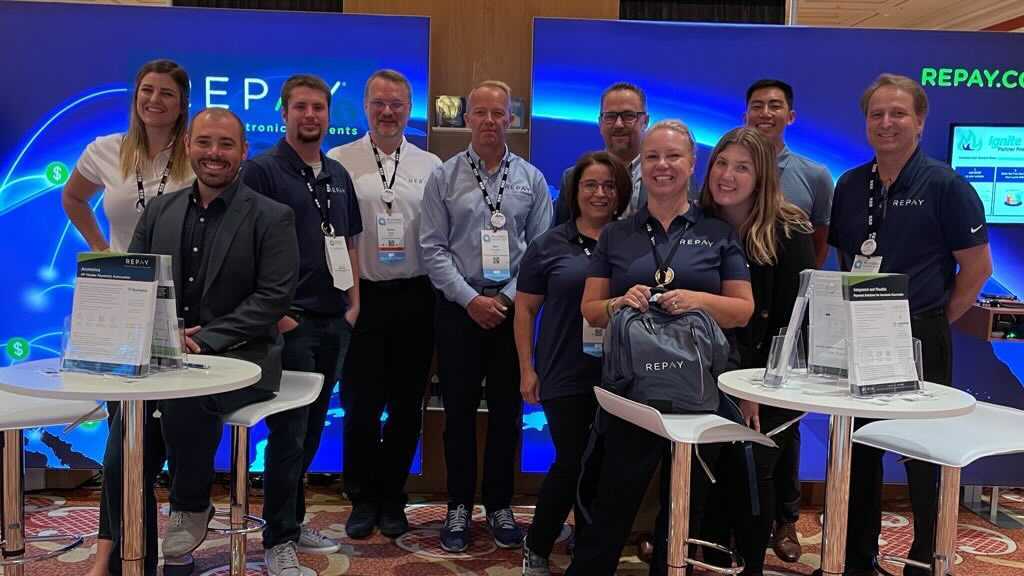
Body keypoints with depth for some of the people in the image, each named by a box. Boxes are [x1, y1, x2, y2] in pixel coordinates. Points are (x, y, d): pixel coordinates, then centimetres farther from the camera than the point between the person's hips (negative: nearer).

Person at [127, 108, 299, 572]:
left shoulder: (272, 218, -2)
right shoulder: (159, 211, 13)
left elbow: (274, 297, -10)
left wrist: (205, 339, -18)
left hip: (240, 356, -4)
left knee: (184, 401, -32)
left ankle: (190, 510, -3)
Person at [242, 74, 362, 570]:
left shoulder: (338, 175, 13)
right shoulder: (262, 170, -7)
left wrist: (354, 304, 10)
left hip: (334, 322, 7)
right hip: (289, 322, -6)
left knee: (311, 429, 15)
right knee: (288, 432, -3)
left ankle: (294, 521, 29)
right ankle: (277, 542, 9)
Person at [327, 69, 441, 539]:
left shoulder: (430, 167, 8)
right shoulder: (339, 162, 2)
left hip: (414, 297, 2)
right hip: (362, 296, -2)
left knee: (406, 405, 9)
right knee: (360, 404, 5)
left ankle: (391, 499, 25)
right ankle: (362, 499, 23)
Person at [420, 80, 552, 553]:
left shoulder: (531, 179, 4)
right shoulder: (443, 177, 1)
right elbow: (433, 249, -3)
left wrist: (507, 298, -9)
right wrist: (471, 300, -11)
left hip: (512, 307, 1)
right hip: (458, 307, -1)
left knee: (506, 411, 8)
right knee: (459, 411, 7)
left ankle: (500, 506, 22)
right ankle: (459, 507, 21)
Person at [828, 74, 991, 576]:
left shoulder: (945, 186, -7)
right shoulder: (849, 186, 8)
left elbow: (977, 266, -7)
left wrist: (935, 322, -5)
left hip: (919, 342, -5)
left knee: (925, 457, 4)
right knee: (857, 451, 13)